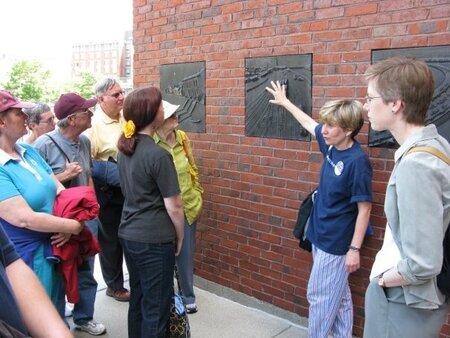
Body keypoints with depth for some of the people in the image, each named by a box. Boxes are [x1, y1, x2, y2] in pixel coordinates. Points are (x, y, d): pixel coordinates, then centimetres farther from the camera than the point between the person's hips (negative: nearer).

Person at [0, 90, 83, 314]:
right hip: (24, 261, -7)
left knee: (56, 313, 23)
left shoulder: (29, 152, 5)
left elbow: (59, 190, 6)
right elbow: (24, 218, -26)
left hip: (54, 252, 8)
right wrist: (74, 226, -16)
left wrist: (68, 226, -12)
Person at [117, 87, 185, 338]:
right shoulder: (158, 155, -19)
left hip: (128, 234, 8)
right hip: (154, 240, -8)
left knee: (138, 299, 21)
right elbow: (173, 206, -16)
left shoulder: (126, 148, 5)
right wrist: (179, 237, 0)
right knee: (156, 307, 6)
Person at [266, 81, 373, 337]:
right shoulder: (331, 145, -1)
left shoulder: (357, 161, -23)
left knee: (320, 296, 6)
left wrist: (354, 249, -18)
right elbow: (308, 123, 17)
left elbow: (364, 208, -19)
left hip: (337, 243, -8)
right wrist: (285, 102, 29)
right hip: (321, 235, 8)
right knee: (338, 296, 18)